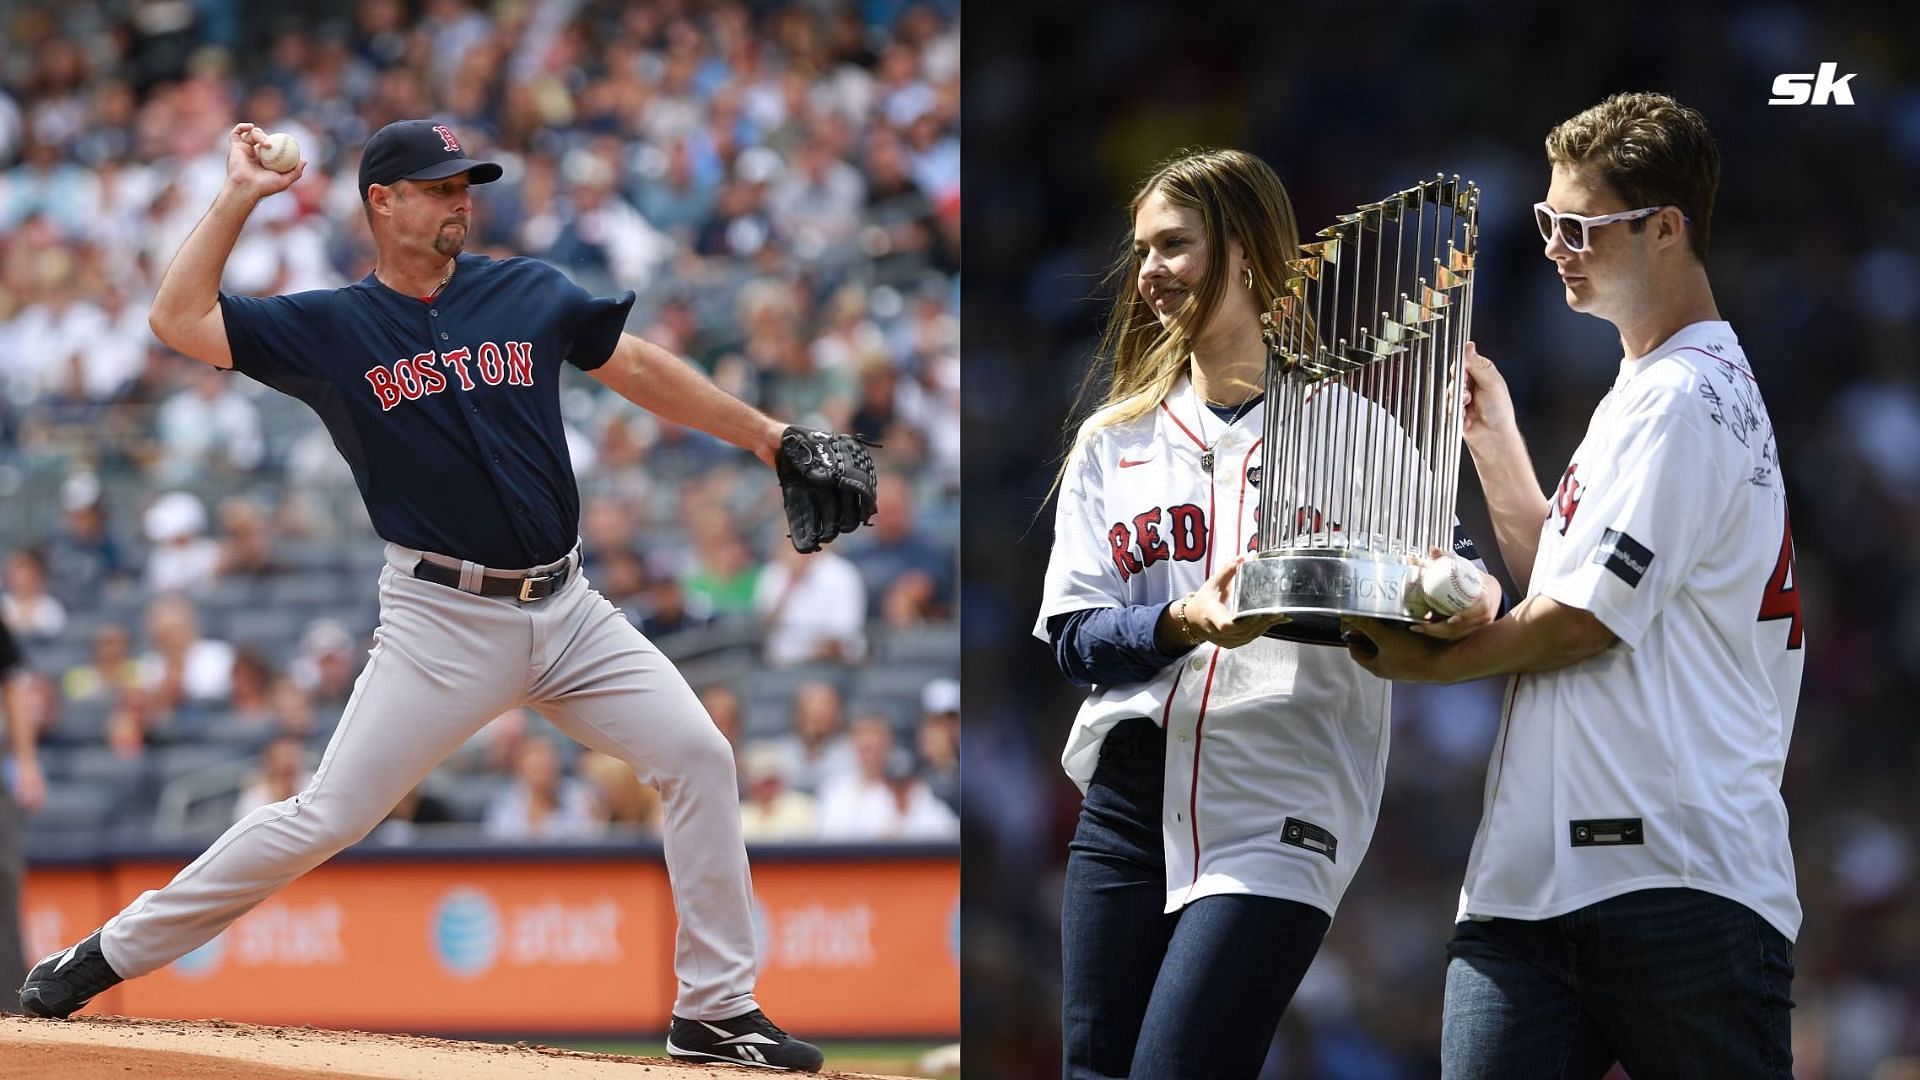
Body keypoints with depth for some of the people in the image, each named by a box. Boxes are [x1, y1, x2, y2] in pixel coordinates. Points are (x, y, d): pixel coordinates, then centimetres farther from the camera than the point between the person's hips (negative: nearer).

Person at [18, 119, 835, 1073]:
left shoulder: (527, 294, 7)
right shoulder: (331, 328, -2)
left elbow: (640, 369, 17)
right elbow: (178, 319, -10)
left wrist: (768, 438, 16)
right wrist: (239, 198, -8)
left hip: (566, 610, 4)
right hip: (442, 624, -4)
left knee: (698, 758, -8)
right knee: (327, 816, -9)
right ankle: (107, 956, 4)